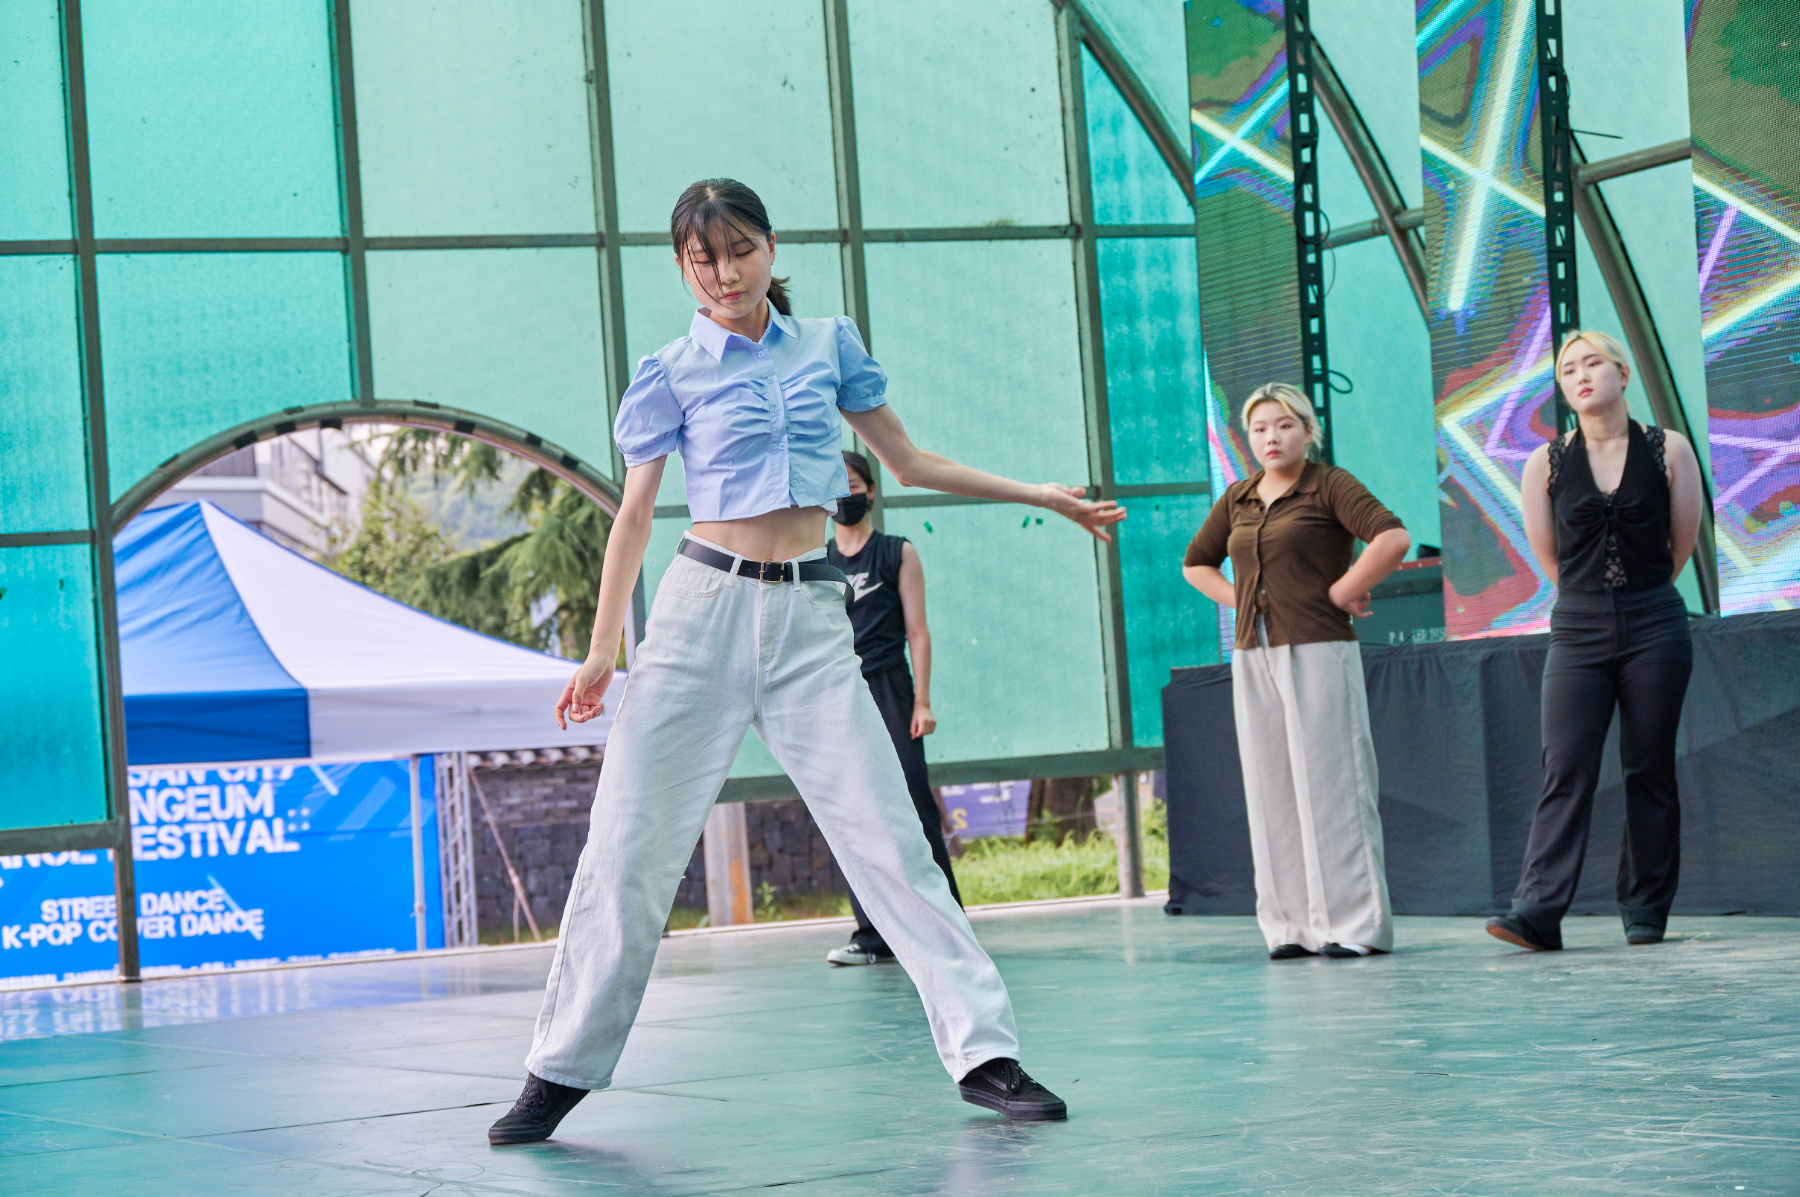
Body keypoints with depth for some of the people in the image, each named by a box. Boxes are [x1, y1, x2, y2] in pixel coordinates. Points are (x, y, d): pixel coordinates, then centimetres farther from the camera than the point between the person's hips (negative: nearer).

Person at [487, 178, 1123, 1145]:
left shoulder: (829, 344, 11)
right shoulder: (673, 373, 4)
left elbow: (905, 461, 20)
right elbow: (635, 512, 7)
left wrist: (1038, 494, 20)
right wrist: (600, 652, 5)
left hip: (810, 616, 2)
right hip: (704, 604, -1)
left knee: (887, 837, -6)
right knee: (628, 845, -3)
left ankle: (984, 1053, -5)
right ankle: (561, 1072, 7)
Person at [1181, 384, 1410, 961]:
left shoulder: (1329, 485, -3)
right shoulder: (1238, 498, 15)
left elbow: (1393, 538, -17)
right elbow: (1196, 563, 28)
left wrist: (1341, 592, -12)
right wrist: (1241, 601, 12)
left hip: (1317, 651, -6)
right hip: (1254, 657, 6)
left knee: (1329, 786, -6)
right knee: (1272, 793, 5)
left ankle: (1354, 922, -2)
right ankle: (1293, 925, 9)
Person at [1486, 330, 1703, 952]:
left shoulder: (1668, 450, 1)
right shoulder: (1546, 463, 2)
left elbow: (1682, 544, 10)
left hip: (1654, 626, 0)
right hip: (1578, 629, 0)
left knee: (1650, 768, 3)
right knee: (1565, 769, -8)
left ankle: (1646, 909, 11)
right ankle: (1538, 909, -15)